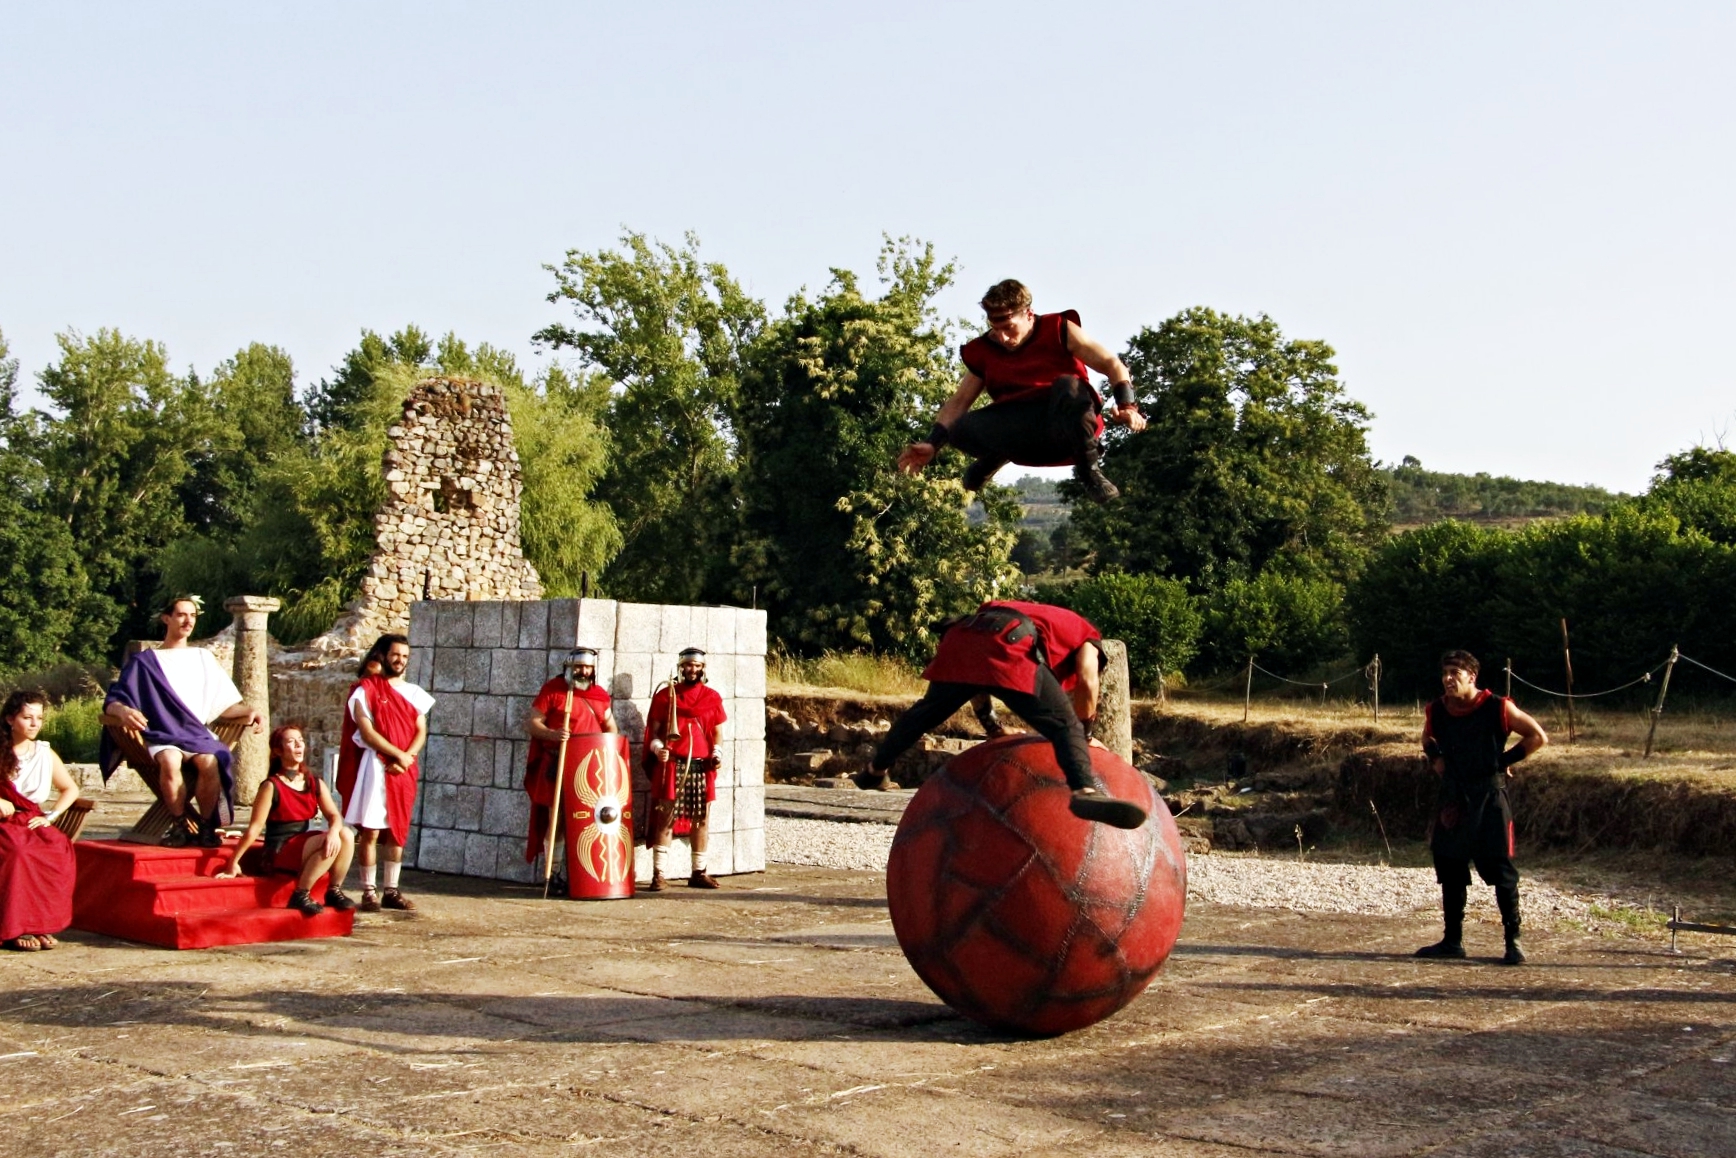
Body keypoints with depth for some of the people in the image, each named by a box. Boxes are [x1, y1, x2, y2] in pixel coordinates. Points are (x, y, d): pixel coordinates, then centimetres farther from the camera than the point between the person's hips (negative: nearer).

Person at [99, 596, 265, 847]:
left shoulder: (203, 658, 22)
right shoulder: (144, 661, 14)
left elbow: (224, 705, 17)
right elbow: (113, 701, 6)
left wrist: (250, 711, -4)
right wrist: (122, 710, -19)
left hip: (198, 734, 1)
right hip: (162, 735, -1)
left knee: (209, 761, -34)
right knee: (170, 760, -37)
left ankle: (206, 825, -22)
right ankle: (180, 825, -24)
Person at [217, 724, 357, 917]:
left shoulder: (315, 783, 7)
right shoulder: (272, 786, -9)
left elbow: (334, 815, -1)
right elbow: (255, 828, -10)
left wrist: (333, 830, -25)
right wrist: (233, 863, -12)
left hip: (304, 846, 6)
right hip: (278, 852, -6)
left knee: (346, 835, -20)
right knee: (328, 843, -29)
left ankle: (334, 891, -6)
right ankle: (300, 895, -18)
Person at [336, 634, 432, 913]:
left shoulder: (414, 693, 13)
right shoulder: (367, 689, -3)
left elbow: (421, 732, 7)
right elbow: (367, 732, -11)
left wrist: (407, 758, -11)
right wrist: (399, 754, -14)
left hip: (403, 771, 5)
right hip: (375, 767, -5)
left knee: (397, 831, 6)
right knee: (370, 831, -6)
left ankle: (392, 890, 11)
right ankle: (369, 892, -1)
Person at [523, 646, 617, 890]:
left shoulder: (600, 694, 13)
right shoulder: (552, 689, -1)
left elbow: (610, 727, 22)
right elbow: (531, 723, -3)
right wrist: (552, 734, -22)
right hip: (559, 765, -4)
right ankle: (555, 875, 2)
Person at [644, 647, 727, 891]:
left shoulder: (712, 698, 11)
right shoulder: (665, 695, 5)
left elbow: (717, 731, 14)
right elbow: (654, 729, 4)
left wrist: (716, 753, -3)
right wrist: (657, 748, -14)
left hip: (702, 766, 3)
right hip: (671, 765, -3)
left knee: (701, 819, 8)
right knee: (666, 818, -6)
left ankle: (699, 872, 18)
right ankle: (658, 874, -5)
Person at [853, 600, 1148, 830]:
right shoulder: (1087, 635, 27)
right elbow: (1087, 680, 5)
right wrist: (1086, 731, 18)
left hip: (961, 636, 7)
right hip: (1008, 649, -7)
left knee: (929, 709, 29)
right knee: (1065, 726, -10)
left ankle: (875, 770, 46)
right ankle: (1085, 789, -37)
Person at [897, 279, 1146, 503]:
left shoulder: (1059, 331, -3)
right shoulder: (984, 352, 6)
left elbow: (1112, 364, -6)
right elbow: (958, 401, 6)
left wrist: (1127, 406, -23)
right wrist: (932, 444, -7)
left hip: (1068, 427, -3)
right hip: (1023, 436, 3)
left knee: (1068, 386, -37)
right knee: (962, 429, -24)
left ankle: (1088, 470, -21)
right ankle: (996, 457, 11)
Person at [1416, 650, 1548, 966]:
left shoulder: (1498, 708, -9)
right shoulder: (1436, 711, 4)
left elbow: (1538, 736, -2)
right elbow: (1428, 739, 26)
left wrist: (1507, 759, -6)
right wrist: (1435, 759, 7)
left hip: (1489, 797, -5)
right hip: (1452, 799, 5)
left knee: (1500, 870, -5)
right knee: (1449, 869, 9)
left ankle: (1513, 941, 3)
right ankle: (1452, 940, 19)